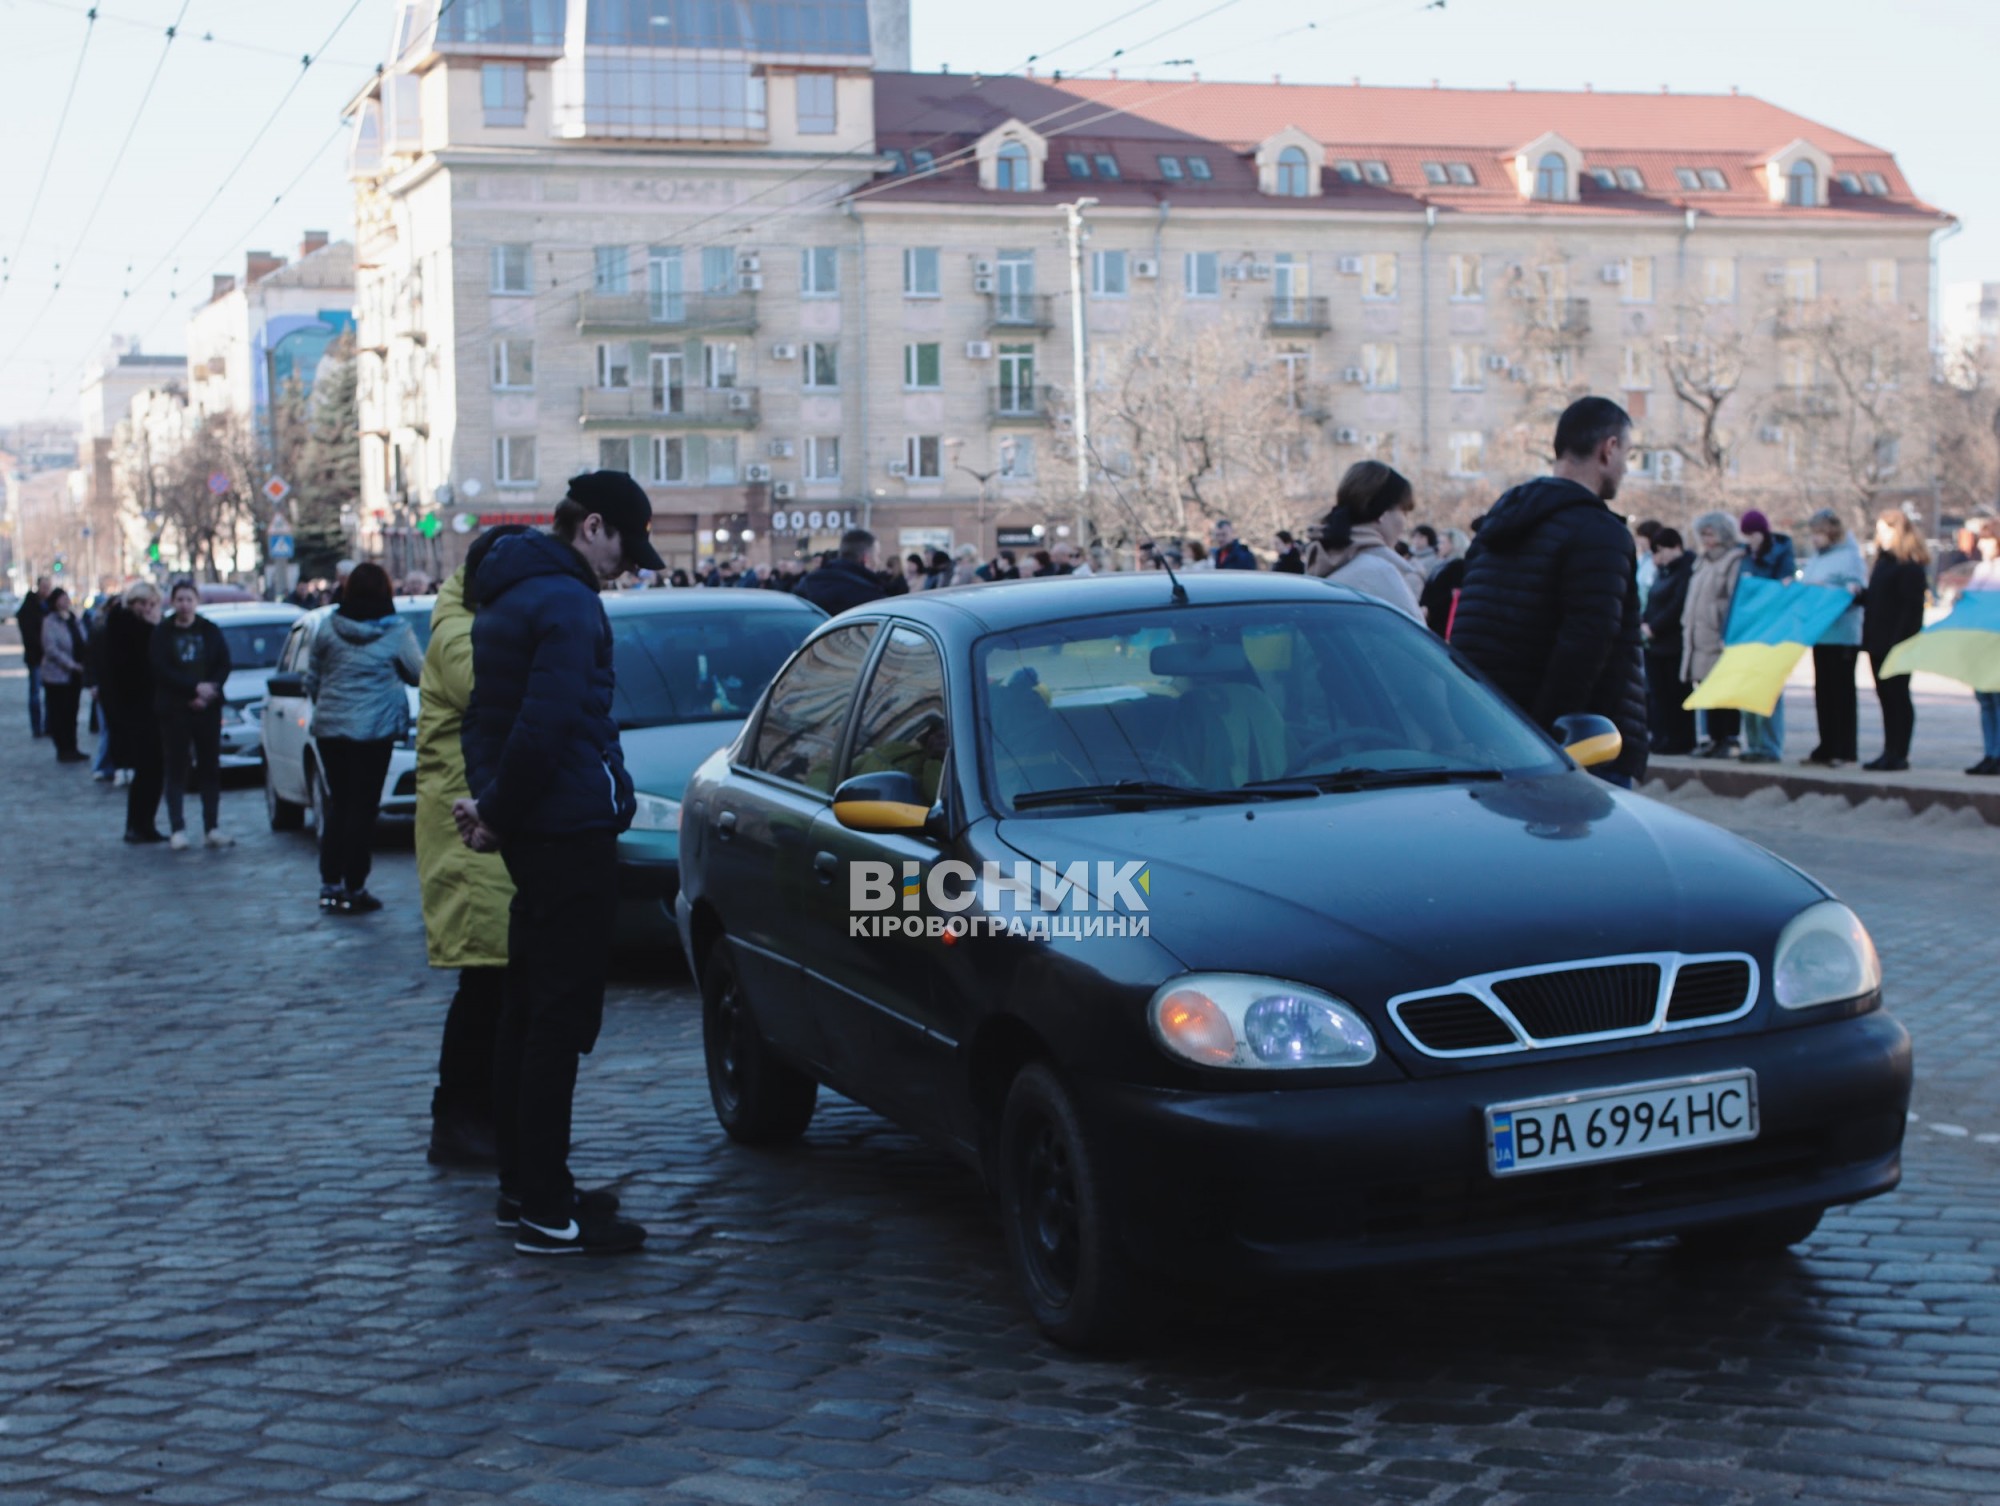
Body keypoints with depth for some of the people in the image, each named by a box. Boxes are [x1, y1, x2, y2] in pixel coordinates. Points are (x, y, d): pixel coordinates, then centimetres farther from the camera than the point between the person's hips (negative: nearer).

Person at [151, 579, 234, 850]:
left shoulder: (211, 632, 7)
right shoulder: (162, 634, 2)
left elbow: (224, 665, 2)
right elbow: (162, 671, -8)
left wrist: (209, 691, -14)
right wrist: (196, 688, -18)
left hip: (207, 708, 2)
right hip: (174, 710, -2)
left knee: (210, 768, 2)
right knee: (177, 770, 0)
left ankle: (212, 828, 7)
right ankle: (178, 830, 2)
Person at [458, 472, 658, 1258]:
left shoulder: (508, 595, 17)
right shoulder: (567, 603, -15)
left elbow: (483, 714, 20)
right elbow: (544, 727, -23)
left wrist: (489, 800, 7)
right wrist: (497, 812, -11)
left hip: (535, 833, 10)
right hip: (570, 832, -10)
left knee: (529, 1009, 16)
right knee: (560, 1016, -7)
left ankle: (522, 1183, 24)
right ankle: (545, 1210, -5)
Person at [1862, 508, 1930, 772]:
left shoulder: (1911, 566, -12)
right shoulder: (1884, 561, 16)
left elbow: (1912, 607, -17)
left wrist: (1902, 640, -22)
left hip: (1897, 643, -9)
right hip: (1879, 642, 9)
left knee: (1898, 696, -4)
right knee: (1886, 696, 11)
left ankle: (1900, 754, 0)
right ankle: (1890, 751, 16)